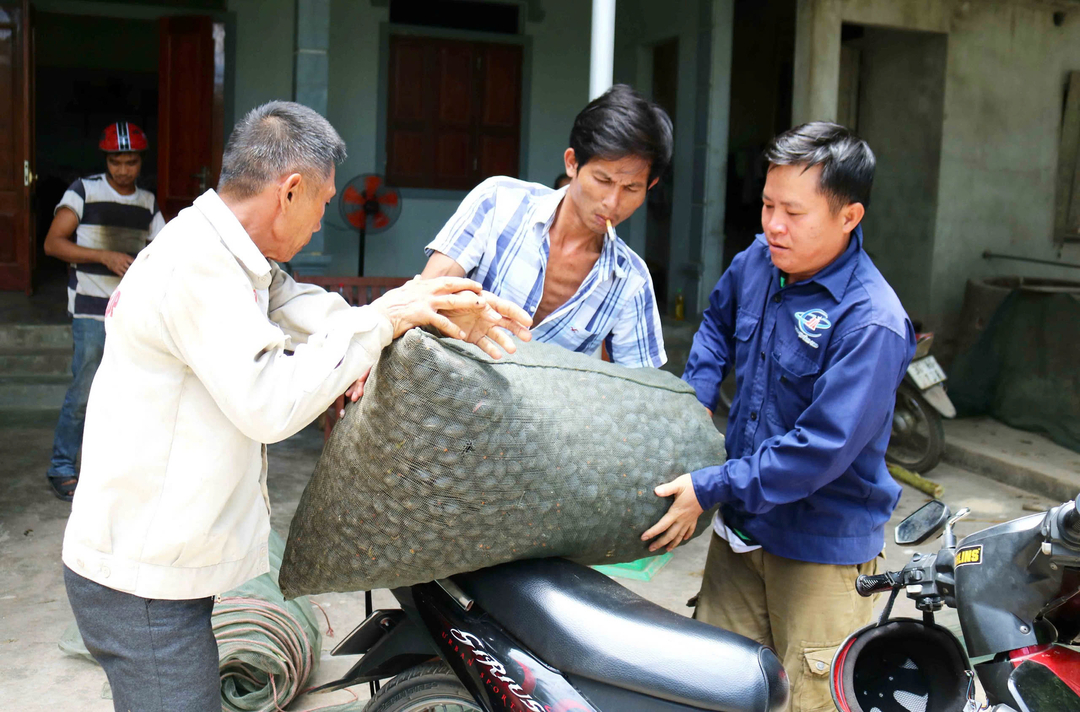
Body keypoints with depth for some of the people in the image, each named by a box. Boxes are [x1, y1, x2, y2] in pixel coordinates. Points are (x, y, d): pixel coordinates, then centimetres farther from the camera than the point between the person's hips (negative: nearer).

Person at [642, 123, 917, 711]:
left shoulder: (872, 324, -24)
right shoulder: (758, 262, -1)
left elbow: (821, 449, -27)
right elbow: (718, 320, 22)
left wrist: (710, 488, -24)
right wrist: (696, 395, 6)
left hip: (822, 548, -6)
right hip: (741, 529, 7)